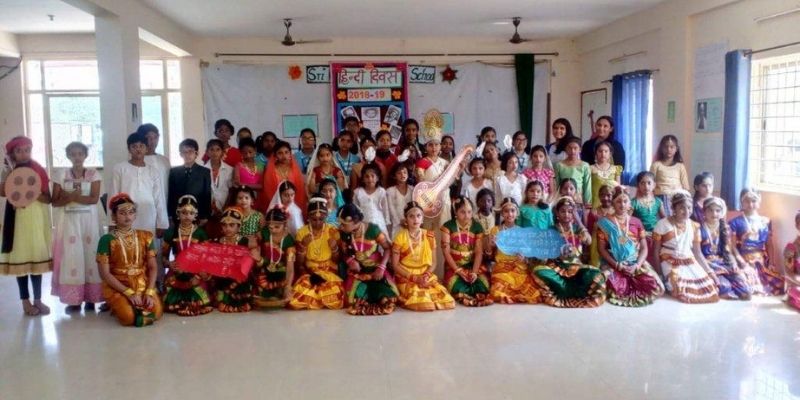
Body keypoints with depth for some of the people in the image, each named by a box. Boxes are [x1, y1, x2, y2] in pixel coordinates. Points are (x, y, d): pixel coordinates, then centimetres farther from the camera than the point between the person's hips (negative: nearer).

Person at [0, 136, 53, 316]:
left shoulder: (39, 170, 3)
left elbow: (48, 199, -2)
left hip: (35, 218, 0)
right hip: (16, 218, 0)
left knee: (36, 257, 3)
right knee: (19, 257, 1)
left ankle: (37, 299, 12)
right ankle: (25, 301, 9)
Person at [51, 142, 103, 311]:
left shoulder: (93, 174, 3)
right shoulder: (60, 174, 6)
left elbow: (94, 199, -9)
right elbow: (55, 202, 0)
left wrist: (70, 196, -13)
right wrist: (72, 196, -16)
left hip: (89, 221, -1)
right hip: (69, 222, 1)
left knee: (90, 255, -2)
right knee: (71, 256, -3)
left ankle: (90, 298, 2)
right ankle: (74, 299, 1)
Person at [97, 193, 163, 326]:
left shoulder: (146, 236, 5)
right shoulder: (107, 240, -5)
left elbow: (153, 267, 3)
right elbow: (105, 273, -8)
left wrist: (149, 292, -12)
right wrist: (129, 292, -16)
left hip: (143, 285, 3)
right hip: (117, 287, -3)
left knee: (157, 312, -22)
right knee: (129, 316, -29)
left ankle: (137, 306, 11)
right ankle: (118, 305, 7)